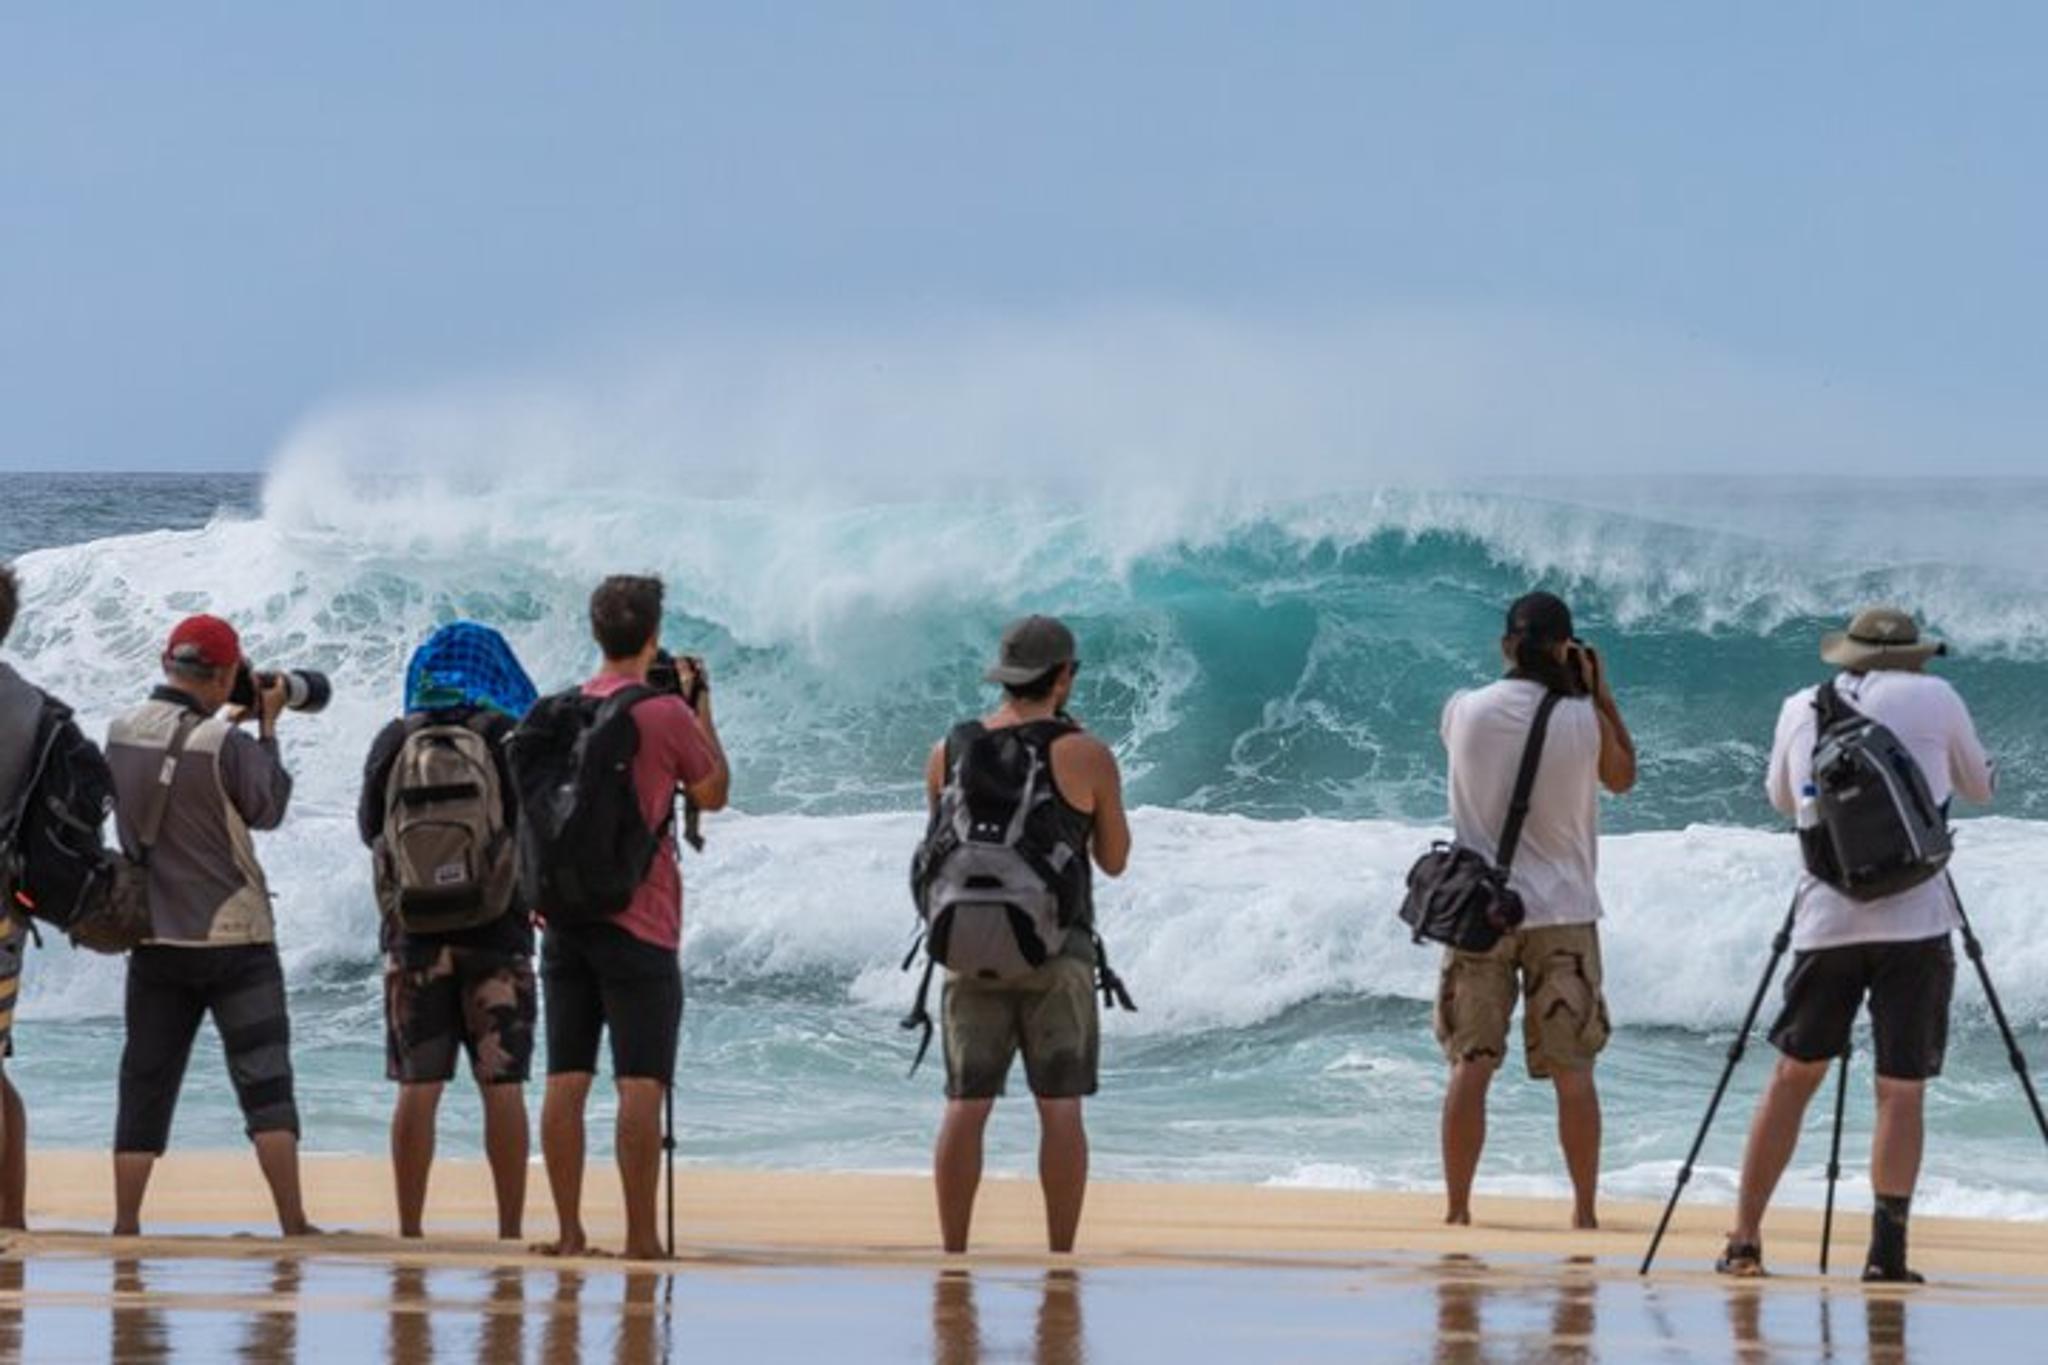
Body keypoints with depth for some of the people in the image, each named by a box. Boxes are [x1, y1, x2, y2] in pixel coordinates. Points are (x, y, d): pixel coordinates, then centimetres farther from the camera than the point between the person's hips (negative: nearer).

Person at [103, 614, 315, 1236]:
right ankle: (293, 1225, -3)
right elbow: (267, 808, -2)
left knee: (145, 1090, 8)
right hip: (235, 939, -4)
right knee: (266, 1085, 0)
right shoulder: (224, 743, -16)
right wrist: (267, 728, 7)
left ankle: (125, 1227, 5)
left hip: (154, 938, 4)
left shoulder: (121, 735, 0)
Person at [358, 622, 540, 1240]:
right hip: (497, 934, -2)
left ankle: (409, 1232, 3)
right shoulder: (509, 739, -4)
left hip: (413, 935, 2)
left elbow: (370, 828, 13)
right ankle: (510, 1230, 1)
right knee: (501, 1085, 1)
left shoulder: (393, 743, 2)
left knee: (417, 1085, 3)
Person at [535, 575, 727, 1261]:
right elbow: (712, 792, 6)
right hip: (639, 921, -5)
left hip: (565, 916, 5)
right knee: (641, 1082, -5)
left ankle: (569, 1229, 4)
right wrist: (703, 709, 12)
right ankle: (640, 1235, -7)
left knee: (566, 1077, 5)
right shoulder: (666, 714, -9)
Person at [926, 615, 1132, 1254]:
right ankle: (1060, 1260, 0)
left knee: (965, 1106, 4)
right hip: (1056, 949, -3)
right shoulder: (1087, 756, -4)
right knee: (1060, 1108, 1)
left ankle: (953, 1255, 1)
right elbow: (1114, 860, 6)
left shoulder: (948, 754, 5)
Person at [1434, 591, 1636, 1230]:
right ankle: (1585, 1208, 2)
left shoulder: (1462, 712, -5)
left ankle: (1456, 1204, 1)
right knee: (1573, 1068, 3)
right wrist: (1600, 691, 10)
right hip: (1562, 912, -1)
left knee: (1471, 1063, 3)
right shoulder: (1583, 721, -9)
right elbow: (1622, 776, 11)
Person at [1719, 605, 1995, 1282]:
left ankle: (1744, 1240, 11)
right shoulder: (1934, 698, 5)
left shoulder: (1801, 709, 12)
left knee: (1795, 1074, 13)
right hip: (1916, 918, -2)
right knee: (1902, 1088, 0)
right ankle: (1887, 1245, -11)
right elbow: (1980, 787, 20)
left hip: (1825, 919, 3)